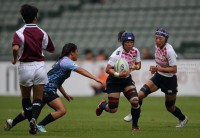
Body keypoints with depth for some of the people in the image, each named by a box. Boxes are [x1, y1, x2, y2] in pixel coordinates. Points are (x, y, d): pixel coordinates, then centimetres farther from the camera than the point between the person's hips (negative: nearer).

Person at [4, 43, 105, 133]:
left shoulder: (63, 61, 20)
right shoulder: (66, 61, -11)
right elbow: (81, 70, -23)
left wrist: (65, 94, 25)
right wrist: (96, 79, -27)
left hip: (45, 88, 10)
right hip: (48, 89, -10)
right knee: (62, 110, -16)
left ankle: (12, 122, 26)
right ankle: (40, 125, -11)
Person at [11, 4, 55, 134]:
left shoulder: (19, 33, -7)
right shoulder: (42, 33, 1)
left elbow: (15, 48, -25)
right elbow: (51, 50, 12)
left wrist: (15, 59, -6)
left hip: (25, 67, -1)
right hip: (40, 66, 1)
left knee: (26, 98, 16)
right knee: (38, 98, 4)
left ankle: (31, 122, 8)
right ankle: (34, 119, -22)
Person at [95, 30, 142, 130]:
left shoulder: (135, 51, -7)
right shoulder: (117, 54, -24)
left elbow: (139, 64, 7)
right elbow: (108, 69, -23)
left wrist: (135, 66, -16)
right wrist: (118, 74, -38)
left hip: (127, 80, 5)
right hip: (114, 81, -4)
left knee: (135, 102, -17)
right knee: (113, 109, -3)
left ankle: (135, 125, 4)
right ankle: (102, 104, 35)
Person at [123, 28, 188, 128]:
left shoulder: (169, 51, -26)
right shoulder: (157, 47, -4)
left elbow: (174, 69, -28)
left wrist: (158, 69, -33)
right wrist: (155, 69, 4)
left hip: (170, 79, -6)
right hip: (158, 76, 6)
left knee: (170, 107, 9)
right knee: (140, 94, -13)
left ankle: (183, 119, 39)